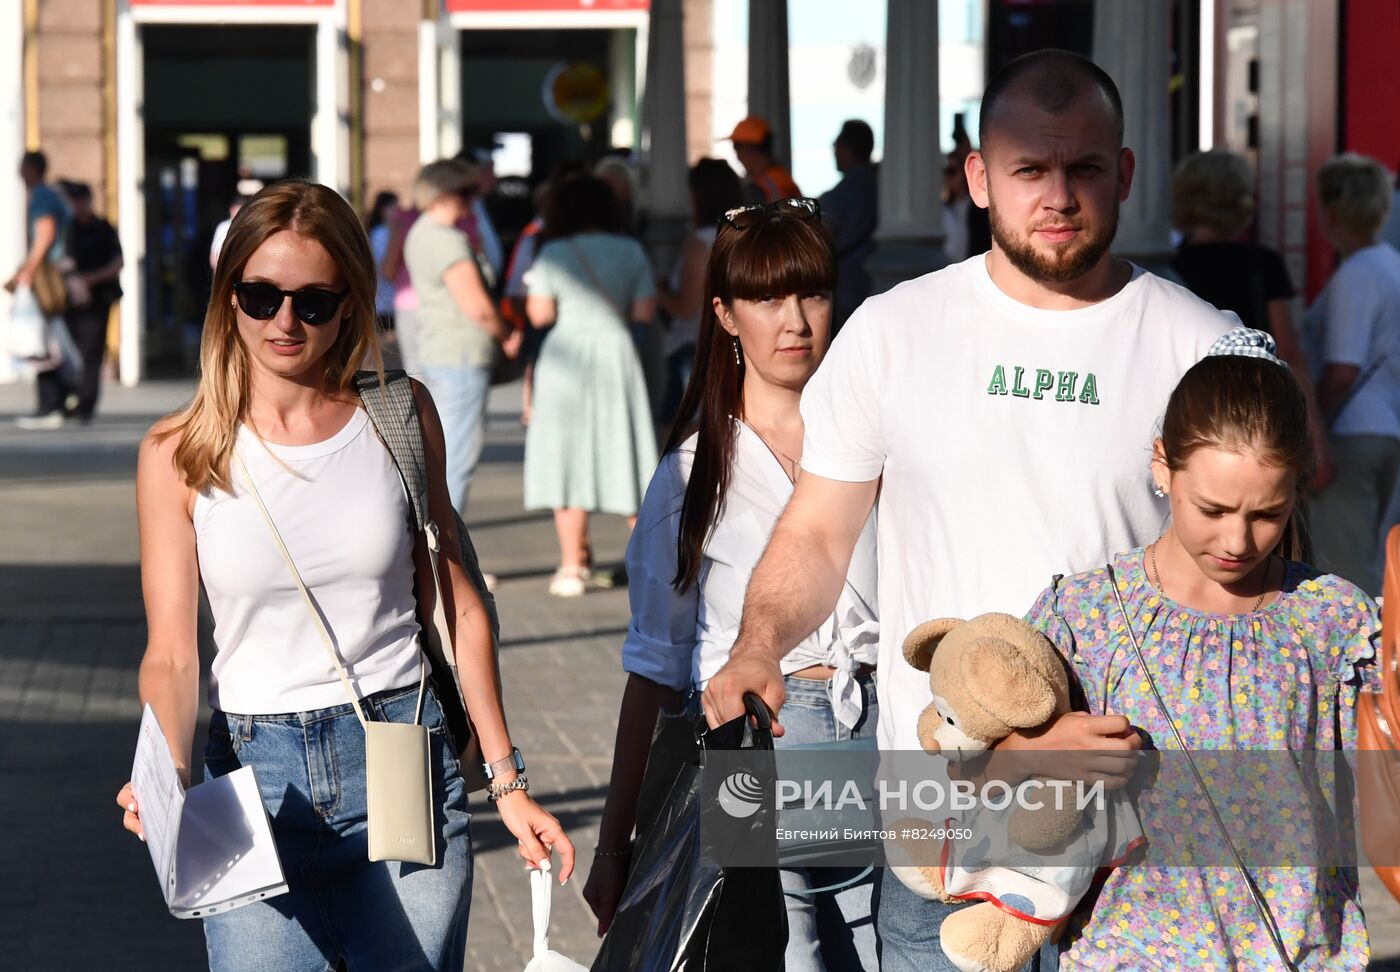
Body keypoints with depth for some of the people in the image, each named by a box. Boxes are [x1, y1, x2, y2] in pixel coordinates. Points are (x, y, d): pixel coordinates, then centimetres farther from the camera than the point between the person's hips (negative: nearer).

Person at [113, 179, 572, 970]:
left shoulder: (399, 416, 2)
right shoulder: (180, 454, -1)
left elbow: (458, 607, 8)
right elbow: (172, 652, -3)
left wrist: (507, 782, 7)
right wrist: (167, 778, -23)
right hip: (254, 775, -1)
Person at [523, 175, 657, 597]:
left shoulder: (554, 254, -5)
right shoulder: (630, 251, 2)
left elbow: (540, 315, -9)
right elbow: (645, 311, 2)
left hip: (566, 355, -2)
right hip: (616, 353, 2)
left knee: (567, 457, 1)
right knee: (623, 454, 10)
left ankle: (572, 564, -2)